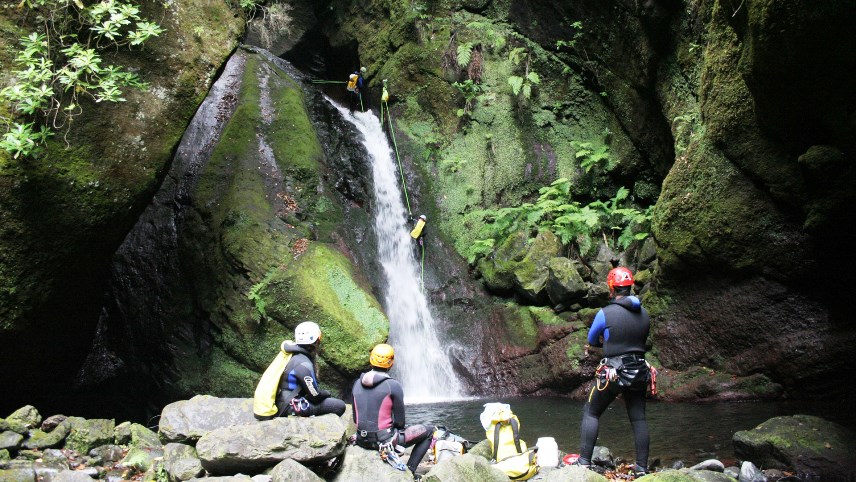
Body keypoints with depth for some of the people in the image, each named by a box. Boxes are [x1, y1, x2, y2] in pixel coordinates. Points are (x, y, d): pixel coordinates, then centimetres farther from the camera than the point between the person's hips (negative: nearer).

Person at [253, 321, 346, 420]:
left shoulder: (289, 353, 4)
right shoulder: (303, 363, -22)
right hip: (288, 408, -10)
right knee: (340, 406, -13)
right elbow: (315, 395, -15)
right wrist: (327, 393, 5)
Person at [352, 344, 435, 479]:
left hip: (362, 440, 6)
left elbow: (355, 418, 8)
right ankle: (410, 470, 7)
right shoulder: (393, 385, -15)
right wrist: (398, 431, 12)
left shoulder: (358, 383, 1)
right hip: (384, 441, -6)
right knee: (429, 432, 13)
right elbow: (399, 422, -10)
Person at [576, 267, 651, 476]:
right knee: (639, 419, 12)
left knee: (591, 413, 7)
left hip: (613, 373, -5)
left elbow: (591, 340, 4)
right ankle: (642, 467, 16)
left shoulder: (605, 313, -12)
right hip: (639, 372, 5)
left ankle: (584, 461, 3)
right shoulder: (644, 314, 3)